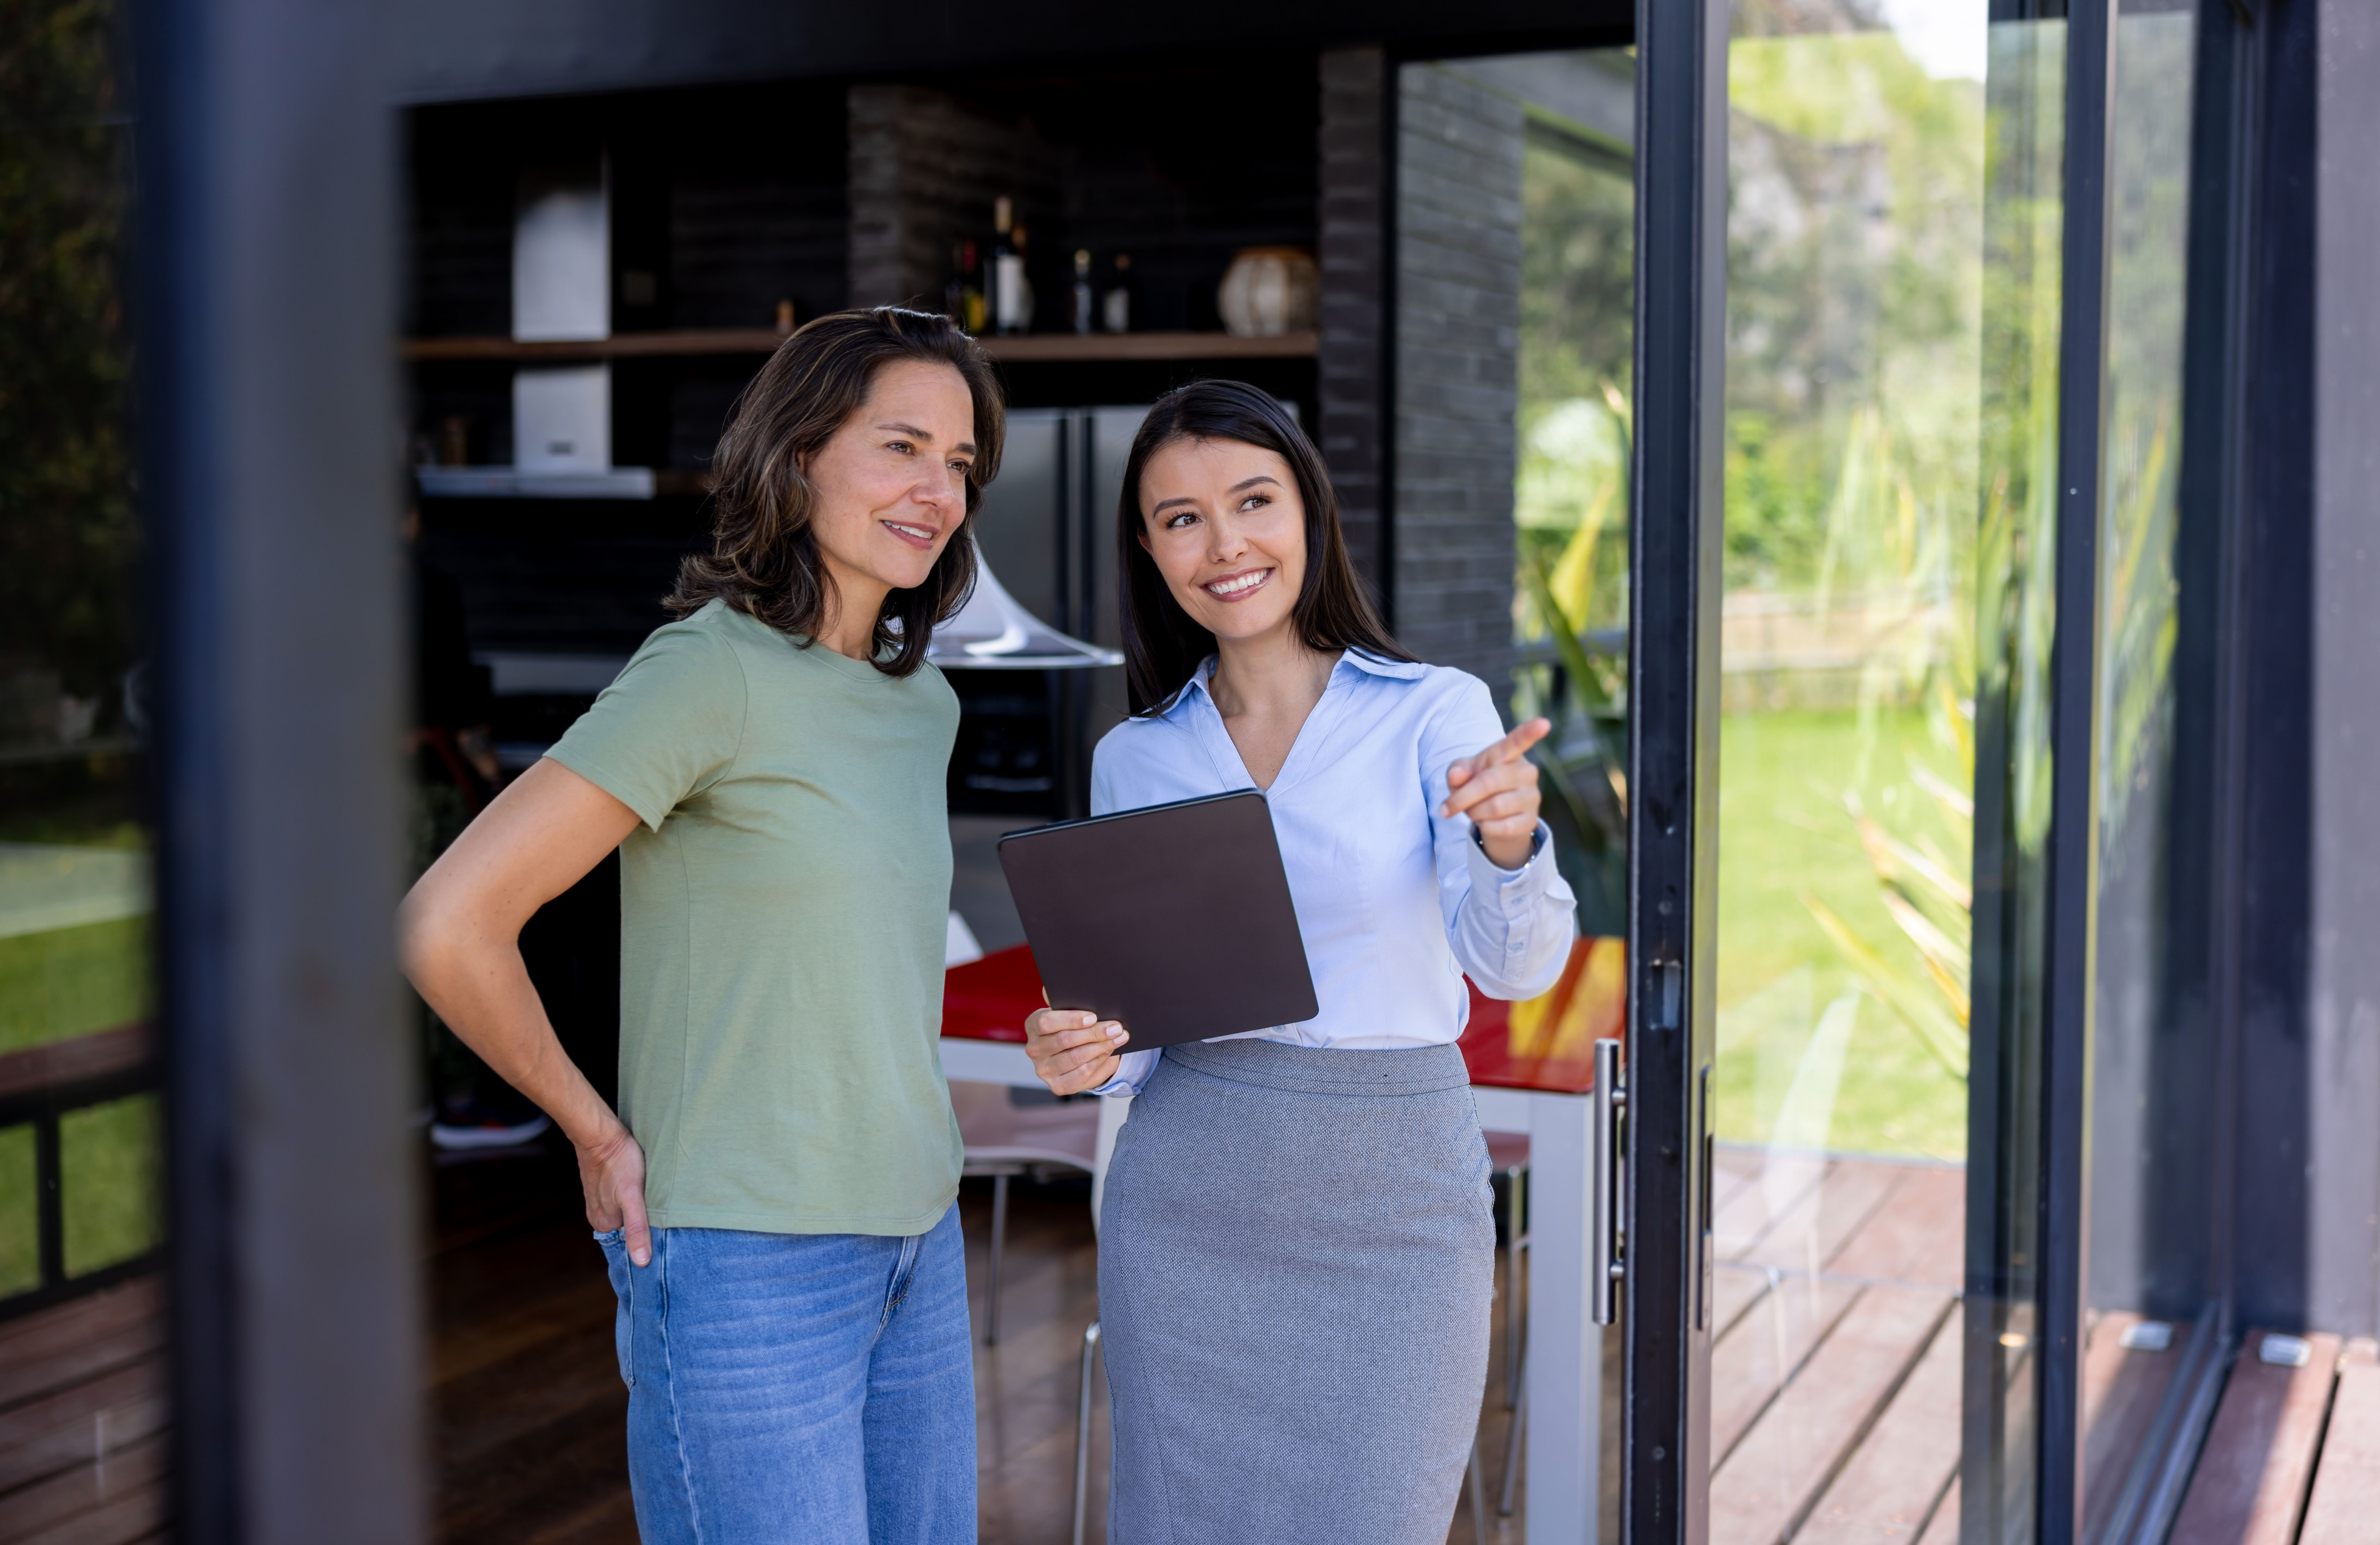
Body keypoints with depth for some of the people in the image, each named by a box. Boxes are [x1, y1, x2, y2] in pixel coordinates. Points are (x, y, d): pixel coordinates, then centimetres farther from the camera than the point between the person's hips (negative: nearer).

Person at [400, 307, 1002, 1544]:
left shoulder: (920, 702, 8)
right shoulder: (712, 668, -16)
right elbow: (449, 926, -20)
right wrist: (600, 1136, -8)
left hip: (913, 1243, 8)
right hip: (744, 1261, -8)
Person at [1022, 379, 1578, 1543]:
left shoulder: (1435, 713, -5)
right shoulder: (1133, 760, 5)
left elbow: (1515, 965, -17)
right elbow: (1141, 1015, 11)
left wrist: (1507, 843, -37)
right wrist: (1083, 1055, -11)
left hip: (1392, 1215, -3)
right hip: (1185, 1215, 3)